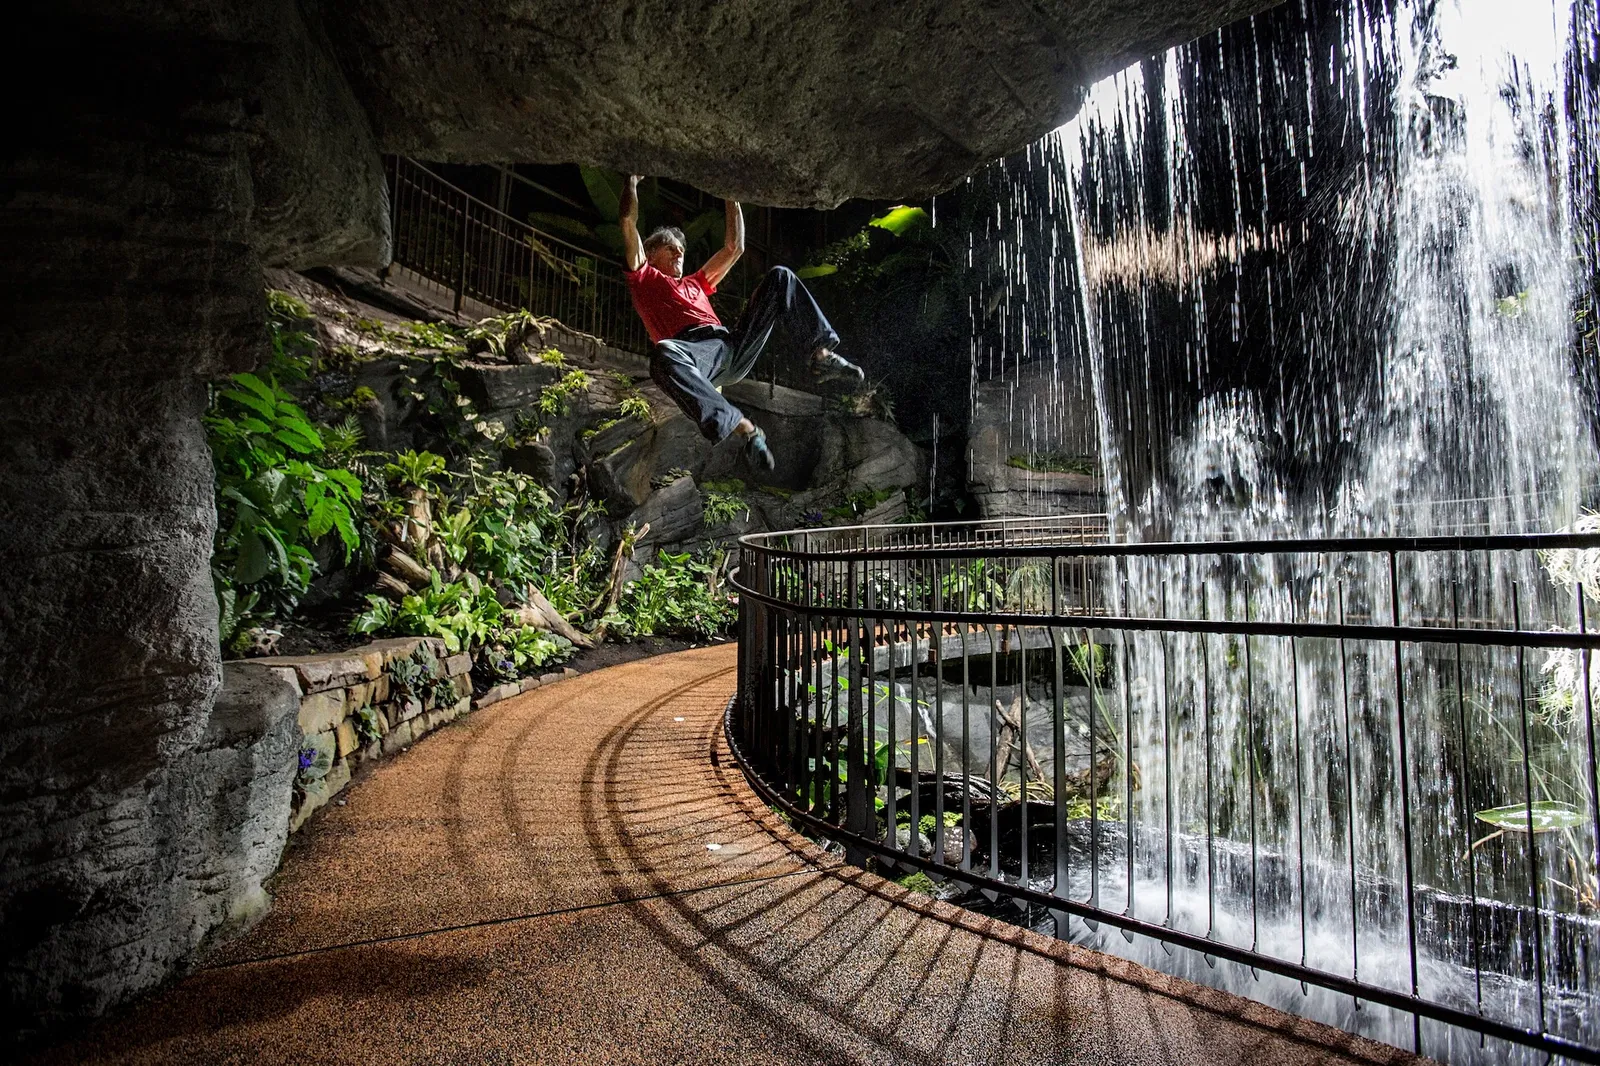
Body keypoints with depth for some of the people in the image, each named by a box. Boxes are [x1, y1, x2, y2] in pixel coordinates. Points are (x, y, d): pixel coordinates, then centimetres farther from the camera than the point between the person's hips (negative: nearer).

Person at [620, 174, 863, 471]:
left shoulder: (696, 283, 41)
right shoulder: (644, 278, 26)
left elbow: (734, 248, 43)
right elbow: (629, 221, 19)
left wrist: (732, 198, 43)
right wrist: (632, 180, 27)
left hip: (735, 347, 5)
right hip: (694, 349, -5)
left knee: (780, 277, 3)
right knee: (664, 354, -44)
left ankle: (821, 353, -17)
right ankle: (744, 427, -47)